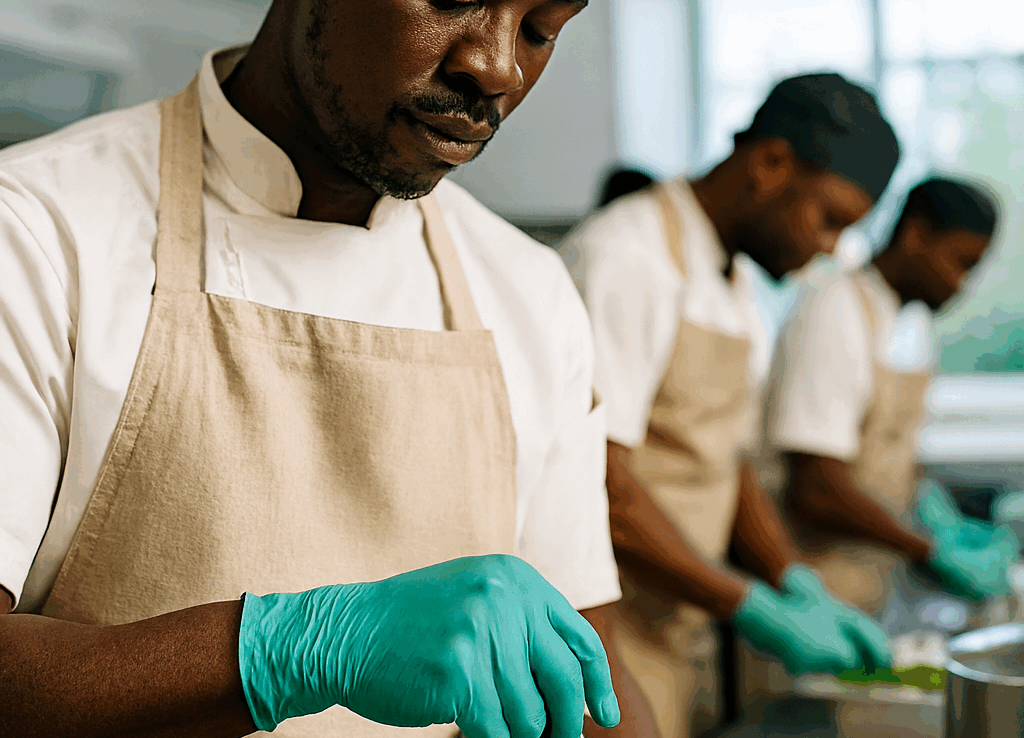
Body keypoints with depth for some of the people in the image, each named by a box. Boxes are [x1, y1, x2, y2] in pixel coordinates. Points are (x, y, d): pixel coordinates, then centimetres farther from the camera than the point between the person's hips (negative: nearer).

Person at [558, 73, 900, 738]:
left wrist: (799, 585, 4)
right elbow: (599, 485, -24)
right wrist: (755, 609, -17)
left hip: (685, 632, 9)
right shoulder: (622, 259, -18)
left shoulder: (737, 287, 14)